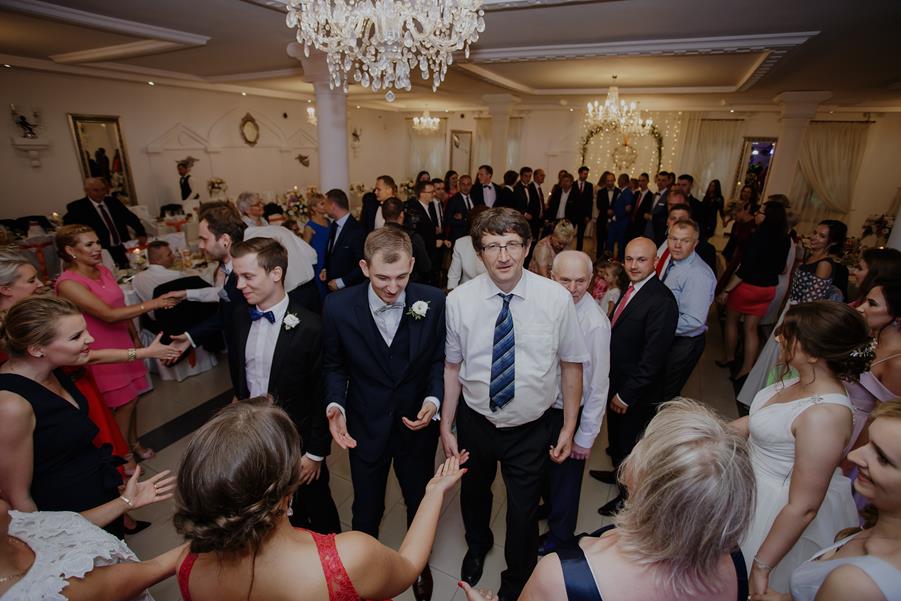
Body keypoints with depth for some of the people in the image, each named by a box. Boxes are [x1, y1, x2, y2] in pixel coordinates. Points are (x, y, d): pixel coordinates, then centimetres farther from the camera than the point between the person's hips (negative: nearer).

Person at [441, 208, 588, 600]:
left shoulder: (557, 299, -17)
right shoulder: (459, 300, -15)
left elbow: (572, 365, -7)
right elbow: (452, 367, -7)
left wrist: (569, 428, -3)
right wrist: (446, 428, -3)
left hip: (531, 429, -1)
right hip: (474, 422, 2)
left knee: (523, 510, 16)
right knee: (473, 493, 28)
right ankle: (477, 544, 65)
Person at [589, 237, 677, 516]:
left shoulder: (661, 300, -26)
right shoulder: (632, 289, 1)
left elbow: (654, 356, -26)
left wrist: (626, 394, -20)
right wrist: (615, 388, 9)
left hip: (637, 392, -7)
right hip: (617, 381, 8)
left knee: (629, 443, 15)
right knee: (616, 436, 27)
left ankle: (628, 495, 39)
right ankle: (619, 473, 54)